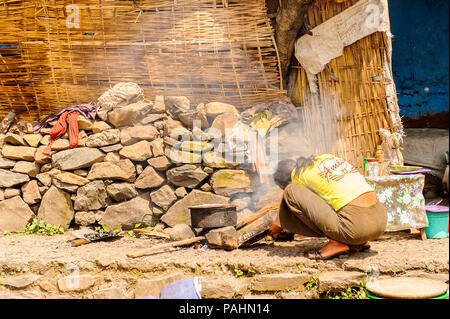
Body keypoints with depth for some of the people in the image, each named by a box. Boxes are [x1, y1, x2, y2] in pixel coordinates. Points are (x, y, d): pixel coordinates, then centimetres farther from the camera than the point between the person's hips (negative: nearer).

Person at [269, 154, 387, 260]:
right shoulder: (326, 157, 23)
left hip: (356, 225, -8)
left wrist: (277, 224, 37)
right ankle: (360, 242, 16)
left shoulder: (299, 174, 2)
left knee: (291, 192, -3)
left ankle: (336, 242, -3)